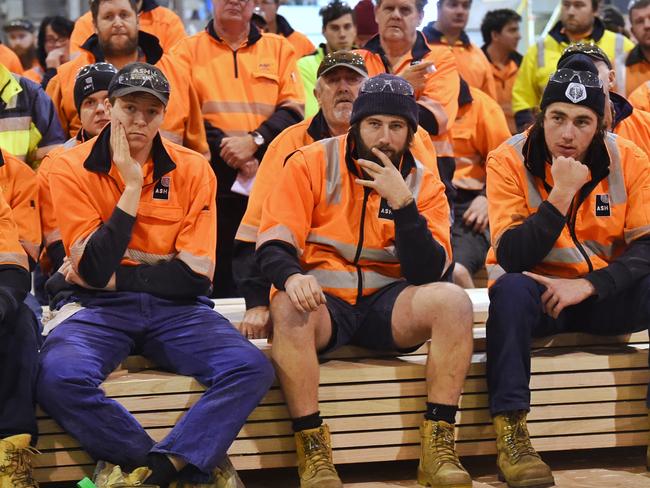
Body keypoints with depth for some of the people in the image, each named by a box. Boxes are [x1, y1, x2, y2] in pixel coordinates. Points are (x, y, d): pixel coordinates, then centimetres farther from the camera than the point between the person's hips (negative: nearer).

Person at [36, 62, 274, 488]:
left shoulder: (193, 170, 2)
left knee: (252, 369, -24)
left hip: (174, 308, 2)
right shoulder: (73, 169, -3)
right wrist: (131, 187, -14)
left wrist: (114, 277, -10)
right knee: (59, 376, -34)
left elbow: (195, 276, -4)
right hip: (97, 307, -2)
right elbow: (94, 270, -14)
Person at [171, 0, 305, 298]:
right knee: (218, 272, -1)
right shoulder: (188, 51, 10)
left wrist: (255, 142, -12)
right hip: (212, 182, -1)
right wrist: (225, 149, -12)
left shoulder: (279, 49, 14)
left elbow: (293, 110, 5)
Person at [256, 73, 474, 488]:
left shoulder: (424, 184, 4)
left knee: (454, 301, -26)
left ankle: (439, 448, -22)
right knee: (289, 309, -36)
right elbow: (272, 244, -7)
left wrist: (402, 203, -20)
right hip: (322, 298, -2)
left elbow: (428, 273, -8)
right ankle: (313, 452, -28)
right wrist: (291, 277, -30)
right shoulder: (311, 164, -1)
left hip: (387, 302, 2)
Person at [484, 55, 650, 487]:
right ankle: (511, 433, -34)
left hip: (605, 293, 3)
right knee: (510, 289, -35)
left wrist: (588, 285, -23)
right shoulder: (509, 160, -12)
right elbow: (511, 258, -20)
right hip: (537, 291, -2)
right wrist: (561, 195, -29)